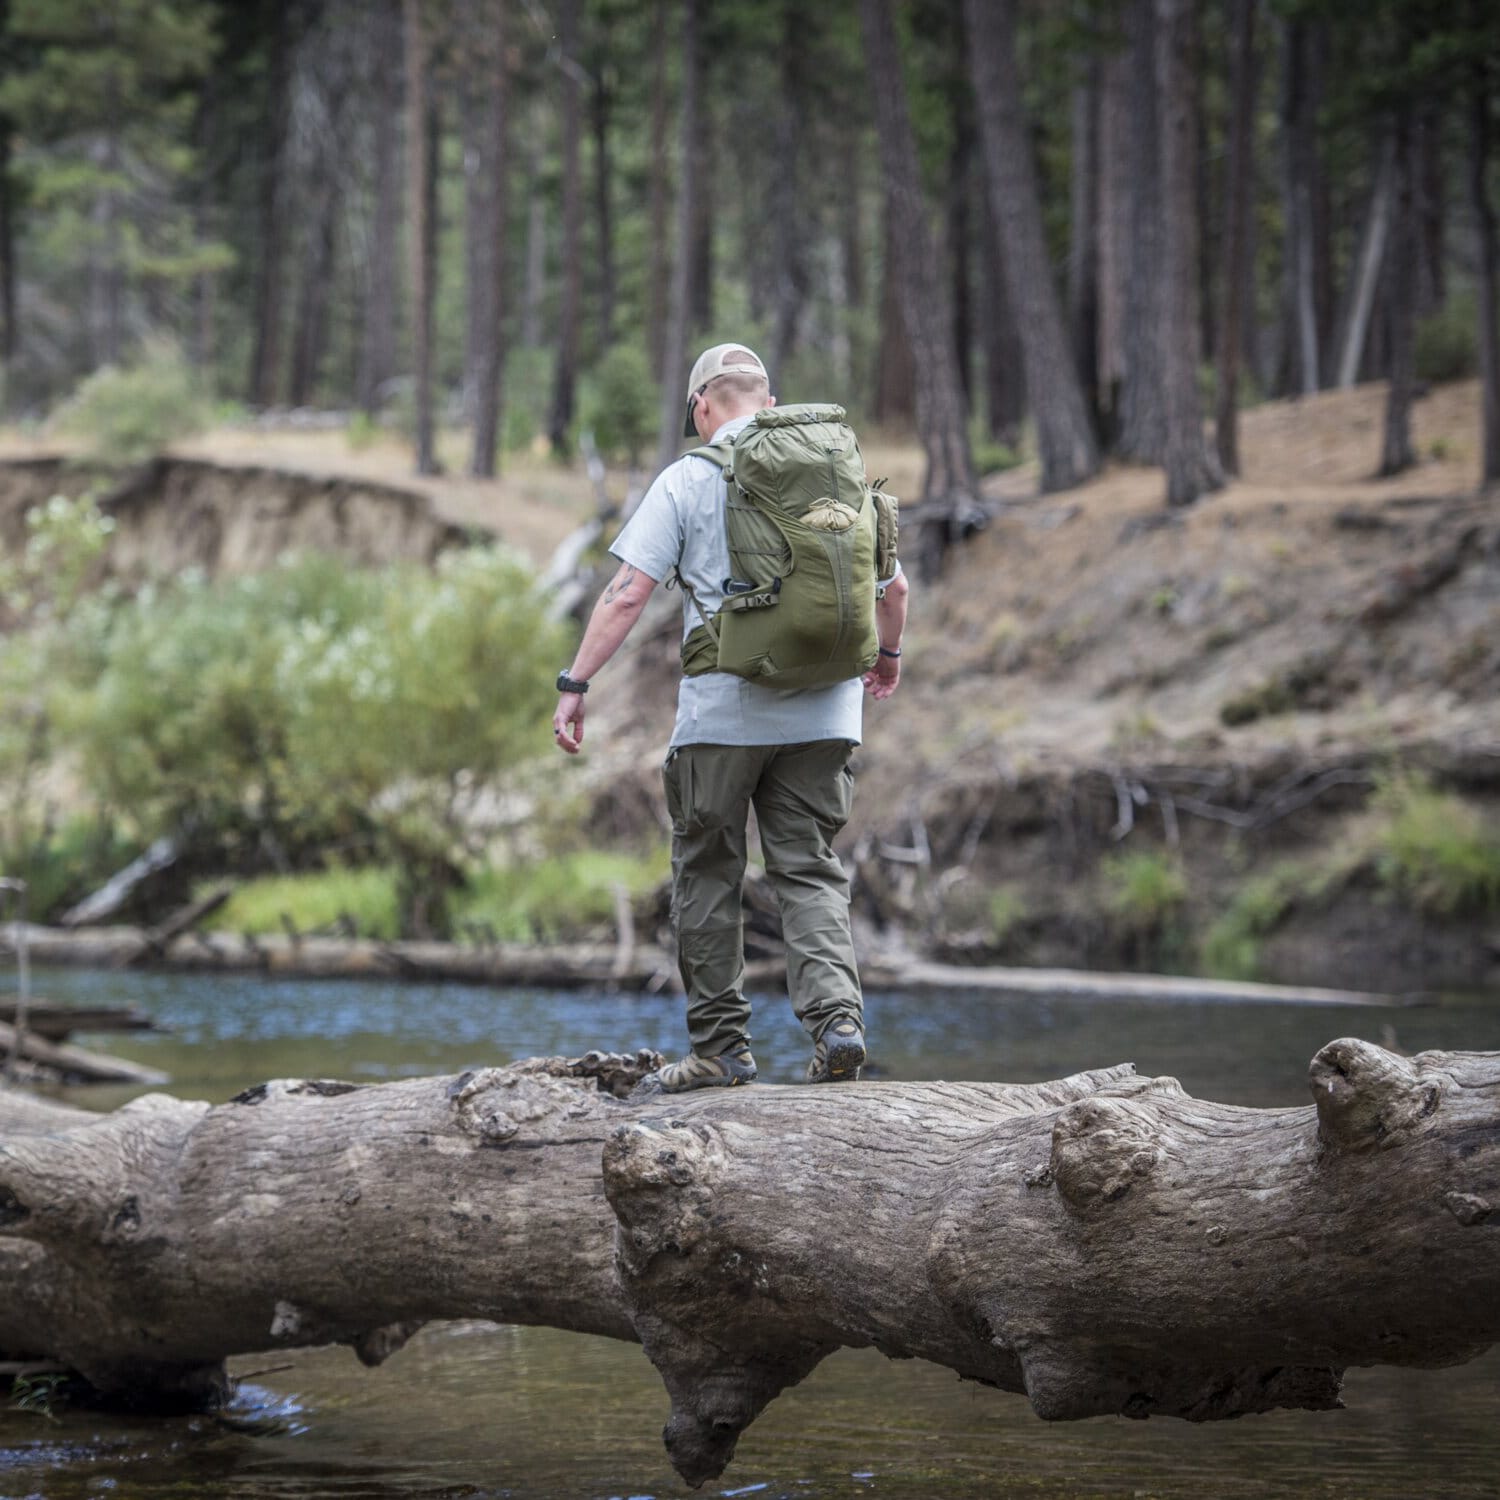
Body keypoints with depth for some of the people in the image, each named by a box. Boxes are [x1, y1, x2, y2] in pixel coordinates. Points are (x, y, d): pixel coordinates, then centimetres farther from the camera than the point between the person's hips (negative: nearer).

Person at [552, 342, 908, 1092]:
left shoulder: (687, 480, -2)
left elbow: (628, 591, -11)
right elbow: (893, 586, 16)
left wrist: (574, 684, -8)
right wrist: (887, 653, 35)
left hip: (721, 711, -3)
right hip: (821, 711, 3)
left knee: (708, 875, 9)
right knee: (809, 871, 9)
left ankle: (721, 1045, 10)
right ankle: (836, 1016, -12)